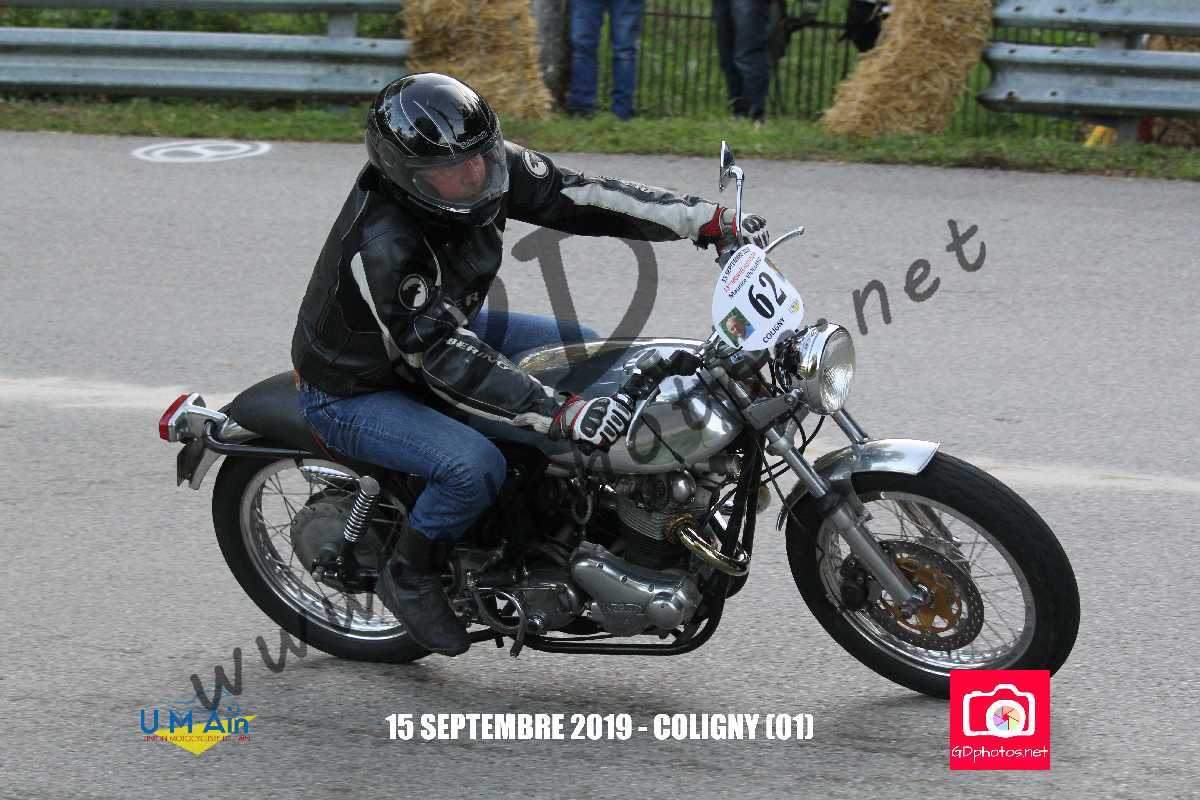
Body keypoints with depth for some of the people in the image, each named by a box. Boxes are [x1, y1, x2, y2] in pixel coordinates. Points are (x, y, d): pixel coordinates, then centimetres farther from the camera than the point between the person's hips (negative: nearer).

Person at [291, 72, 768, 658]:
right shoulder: (382, 245, -38)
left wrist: (708, 219, -19)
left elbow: (577, 195, -13)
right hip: (352, 392, -9)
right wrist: (563, 415, -47)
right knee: (474, 466, -31)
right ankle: (410, 576, -3)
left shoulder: (490, 167, -17)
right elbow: (448, 359, -41)